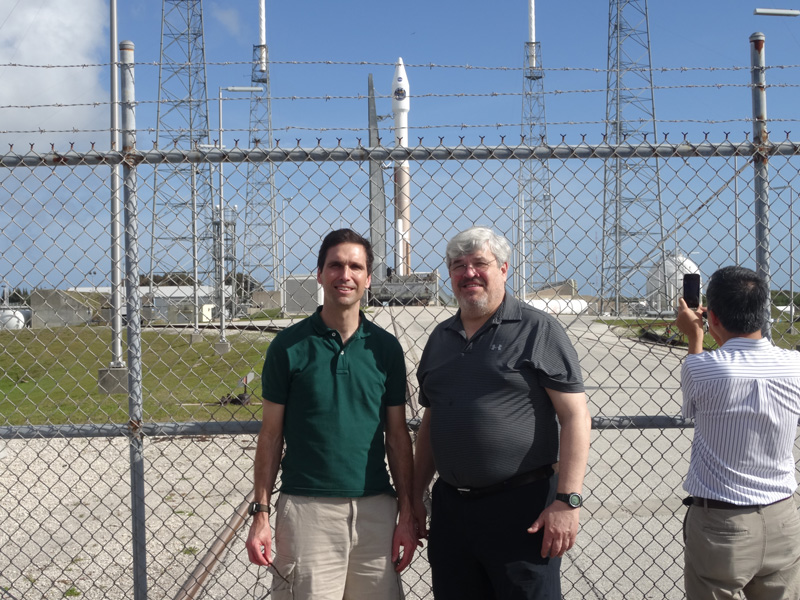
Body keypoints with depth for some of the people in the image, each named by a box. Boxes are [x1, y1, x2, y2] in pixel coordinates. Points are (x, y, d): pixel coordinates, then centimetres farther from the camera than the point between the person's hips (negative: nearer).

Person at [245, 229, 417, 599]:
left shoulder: (386, 347, 5)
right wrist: (260, 512, -2)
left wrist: (406, 512, 4)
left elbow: (398, 436, 8)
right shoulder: (290, 345, -1)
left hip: (376, 509, 2)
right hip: (305, 509, -2)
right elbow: (271, 434, 2)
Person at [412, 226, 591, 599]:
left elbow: (576, 417, -9)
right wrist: (416, 496, 15)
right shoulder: (440, 338, 13)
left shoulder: (537, 330, -4)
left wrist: (567, 501, -16)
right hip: (449, 507, 6)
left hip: (521, 506, -5)